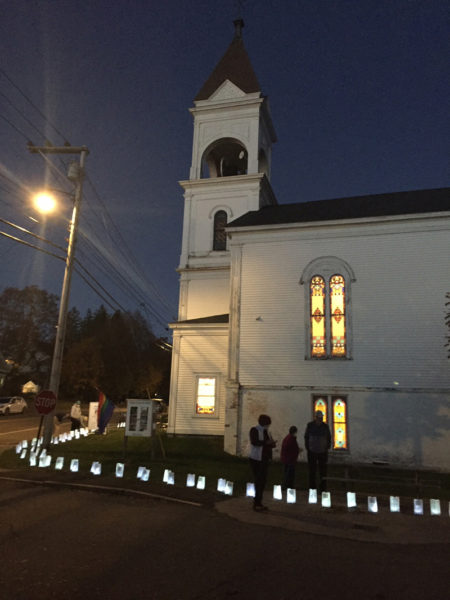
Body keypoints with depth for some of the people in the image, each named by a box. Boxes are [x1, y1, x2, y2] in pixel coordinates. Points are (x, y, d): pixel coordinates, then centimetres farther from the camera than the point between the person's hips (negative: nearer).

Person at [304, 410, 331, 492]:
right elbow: (306, 437, 6)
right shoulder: (310, 425, -3)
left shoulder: (325, 426, -2)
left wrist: (327, 447, 3)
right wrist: (307, 448, 1)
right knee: (312, 471, 4)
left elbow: (329, 438, 11)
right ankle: (312, 488, 12)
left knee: (323, 472, 2)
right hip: (312, 452, 0)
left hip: (323, 452, 0)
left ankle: (322, 489, 10)